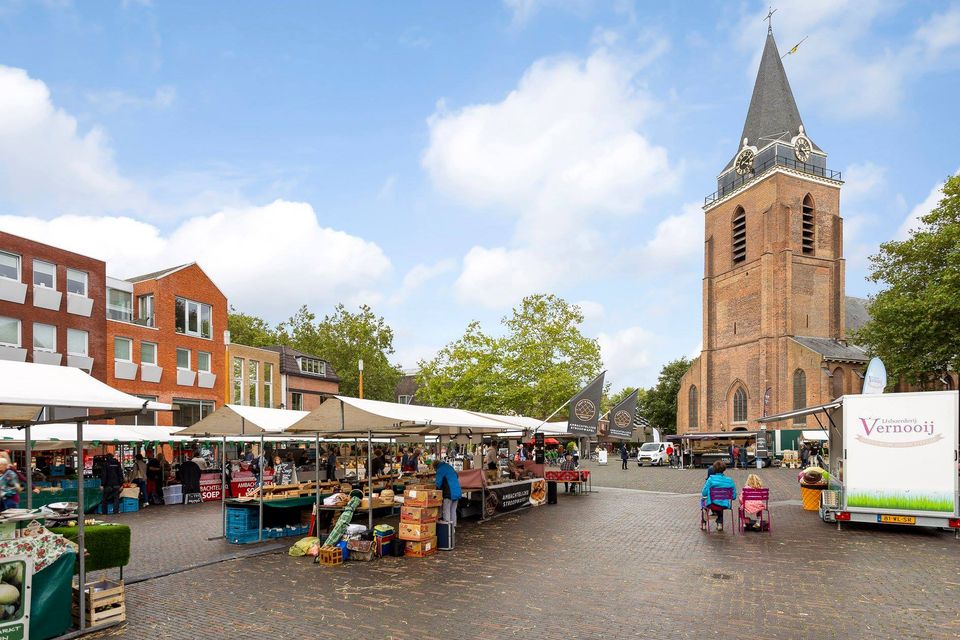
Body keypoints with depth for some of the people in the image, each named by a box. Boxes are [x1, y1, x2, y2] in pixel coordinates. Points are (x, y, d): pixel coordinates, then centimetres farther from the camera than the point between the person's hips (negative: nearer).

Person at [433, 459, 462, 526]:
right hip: (457, 492, 8)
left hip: (449, 493, -8)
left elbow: (438, 483, -10)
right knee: (453, 511, 16)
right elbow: (457, 477, 30)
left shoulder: (440, 470, -7)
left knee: (446, 511, -1)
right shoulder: (449, 467, 19)